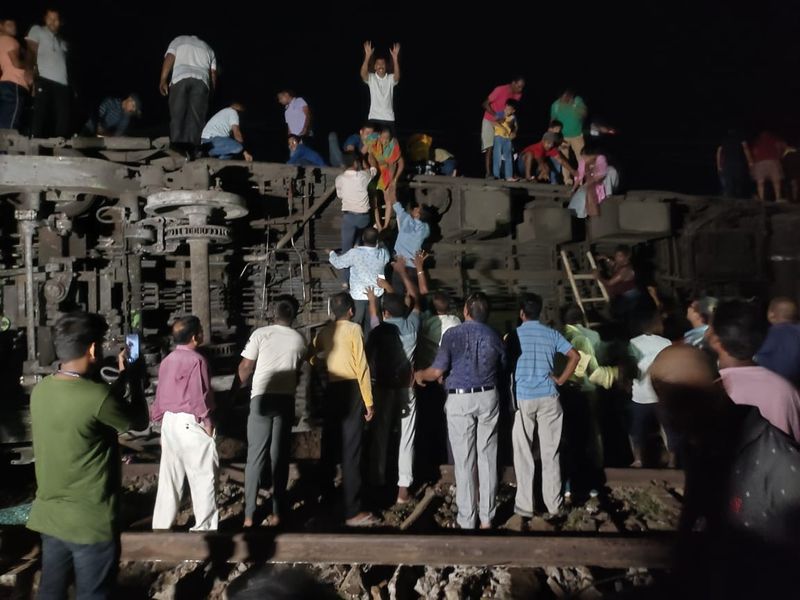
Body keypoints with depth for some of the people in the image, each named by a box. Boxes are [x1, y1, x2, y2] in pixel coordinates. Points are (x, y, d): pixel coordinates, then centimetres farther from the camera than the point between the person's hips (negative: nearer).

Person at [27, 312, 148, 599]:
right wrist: (131, 376, 4)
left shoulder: (41, 390, -3)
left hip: (49, 516, 7)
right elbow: (140, 421, -6)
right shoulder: (97, 396, -25)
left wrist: (121, 379, 14)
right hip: (91, 522, -7)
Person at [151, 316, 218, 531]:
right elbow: (200, 397, -16)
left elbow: (160, 395, 15)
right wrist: (207, 424, -7)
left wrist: (162, 421, 22)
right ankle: (204, 526, 9)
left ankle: (161, 525, 22)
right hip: (191, 423, -8)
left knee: (169, 477, 15)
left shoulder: (167, 361, 10)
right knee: (203, 477, 2)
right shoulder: (196, 360, -15)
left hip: (169, 421, 8)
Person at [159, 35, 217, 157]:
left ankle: (177, 147, -19)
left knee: (177, 115, -4)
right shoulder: (208, 48, 32)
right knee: (196, 117, -5)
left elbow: (169, 58, 7)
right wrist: (211, 91, 22)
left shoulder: (178, 40, 26)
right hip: (201, 80, 1)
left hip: (180, 78, -1)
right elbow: (213, 73, 18)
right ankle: (192, 150, -18)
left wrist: (163, 80, 1)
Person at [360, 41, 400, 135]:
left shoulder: (391, 78, 4)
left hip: (389, 118, 1)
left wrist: (395, 58, -33)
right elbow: (363, 73, -18)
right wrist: (367, 56, -32)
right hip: (374, 117, -1)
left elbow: (397, 75, -18)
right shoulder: (371, 78, 3)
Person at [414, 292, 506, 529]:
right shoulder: (494, 337, 4)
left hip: (460, 400, -3)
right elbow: (502, 371, 10)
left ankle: (466, 520, 11)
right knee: (487, 457, 10)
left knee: (464, 461, 3)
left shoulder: (453, 334, -9)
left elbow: (437, 371, -10)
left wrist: (420, 375, 11)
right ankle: (487, 518, 17)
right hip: (488, 397, 4)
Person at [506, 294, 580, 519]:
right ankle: (553, 503, 18)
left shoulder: (514, 336, -2)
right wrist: (561, 380, 5)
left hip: (522, 398, -2)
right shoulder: (552, 334, 4)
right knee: (550, 453, 10)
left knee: (523, 454, 5)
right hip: (548, 397, 2)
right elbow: (575, 356, -2)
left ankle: (524, 505, 10)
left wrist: (509, 394, 14)